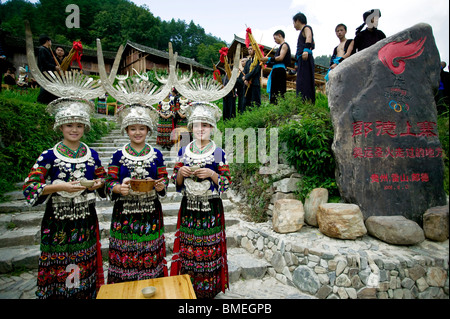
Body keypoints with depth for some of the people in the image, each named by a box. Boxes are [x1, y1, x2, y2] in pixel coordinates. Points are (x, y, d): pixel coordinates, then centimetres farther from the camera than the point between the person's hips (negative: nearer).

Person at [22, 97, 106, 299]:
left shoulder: (92, 154, 4)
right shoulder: (49, 156, -6)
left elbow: (102, 178, 15)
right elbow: (29, 188, -10)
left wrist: (99, 183, -7)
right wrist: (60, 187, -23)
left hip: (86, 221, 3)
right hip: (58, 222, -2)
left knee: (86, 265, 13)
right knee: (58, 267, 8)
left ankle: (87, 293, 32)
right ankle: (56, 294, 31)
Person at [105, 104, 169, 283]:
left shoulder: (156, 154, 5)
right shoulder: (119, 155, 3)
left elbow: (164, 179, 7)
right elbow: (109, 183, 0)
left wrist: (161, 186, -14)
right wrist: (120, 188, -20)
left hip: (150, 211, 1)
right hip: (125, 211, 0)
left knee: (150, 254, 5)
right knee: (125, 254, 4)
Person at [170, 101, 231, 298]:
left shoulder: (219, 153, -2)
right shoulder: (183, 152, 5)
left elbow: (226, 182, -2)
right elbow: (176, 182, 8)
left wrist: (212, 174, -18)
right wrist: (181, 172, -12)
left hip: (211, 209, -2)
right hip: (188, 208, 2)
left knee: (209, 249, 5)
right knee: (187, 248, 8)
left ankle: (208, 289, 26)